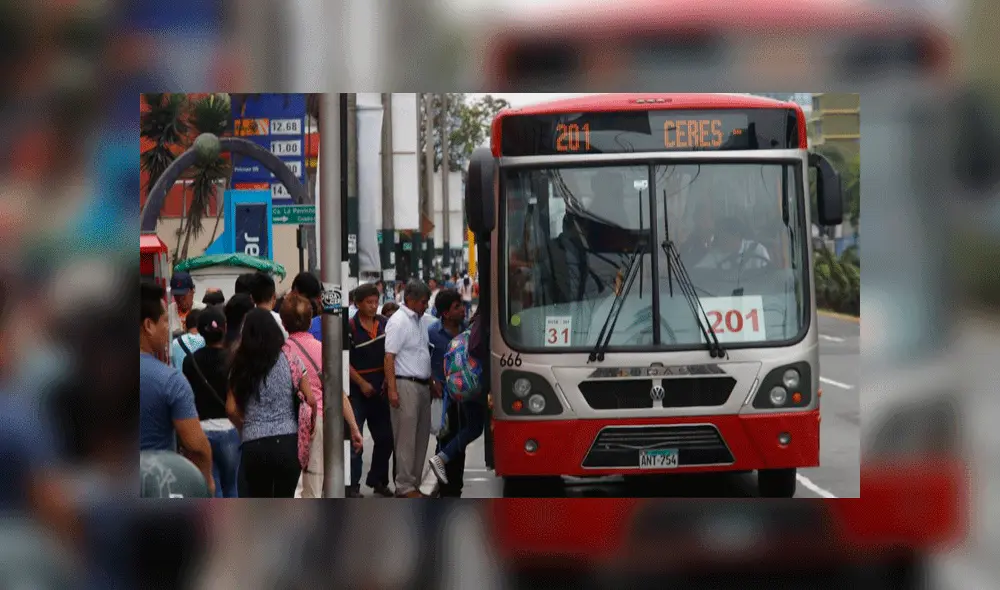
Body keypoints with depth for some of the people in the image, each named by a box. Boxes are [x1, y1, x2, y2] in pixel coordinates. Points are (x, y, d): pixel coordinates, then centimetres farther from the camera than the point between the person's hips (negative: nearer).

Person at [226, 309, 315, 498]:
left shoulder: (241, 367, 5)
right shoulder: (291, 361, 0)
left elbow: (231, 409, 3)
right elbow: (311, 400, -3)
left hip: (253, 446, 2)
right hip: (286, 441, -2)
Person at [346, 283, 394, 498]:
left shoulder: (385, 324, 6)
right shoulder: (350, 328, -9)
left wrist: (388, 380, 2)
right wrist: (362, 383, -13)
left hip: (380, 389, 6)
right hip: (357, 390, -6)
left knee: (385, 437, 12)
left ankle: (378, 480, 26)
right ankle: (352, 485, -2)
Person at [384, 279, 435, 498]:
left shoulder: (417, 321, 17)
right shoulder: (398, 322, -10)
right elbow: (389, 357, -16)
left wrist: (433, 384, 22)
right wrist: (392, 389, -22)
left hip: (422, 386, 9)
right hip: (406, 385, -9)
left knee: (421, 437, 10)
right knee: (406, 438, -6)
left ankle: (414, 482, 17)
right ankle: (404, 487, -4)